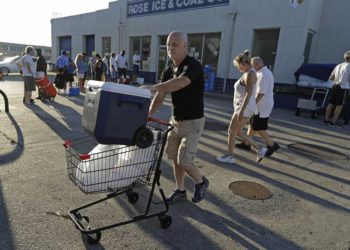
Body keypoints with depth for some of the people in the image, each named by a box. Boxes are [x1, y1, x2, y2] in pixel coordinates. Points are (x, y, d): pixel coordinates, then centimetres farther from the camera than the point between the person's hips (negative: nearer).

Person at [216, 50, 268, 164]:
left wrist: (241, 111, -27)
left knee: (231, 131, 0)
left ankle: (229, 156, 15)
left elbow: (249, 94, -24)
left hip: (245, 108, -10)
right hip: (242, 107, 10)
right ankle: (260, 149, 22)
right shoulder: (247, 73, 14)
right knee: (239, 132, 14)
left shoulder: (250, 74, -16)